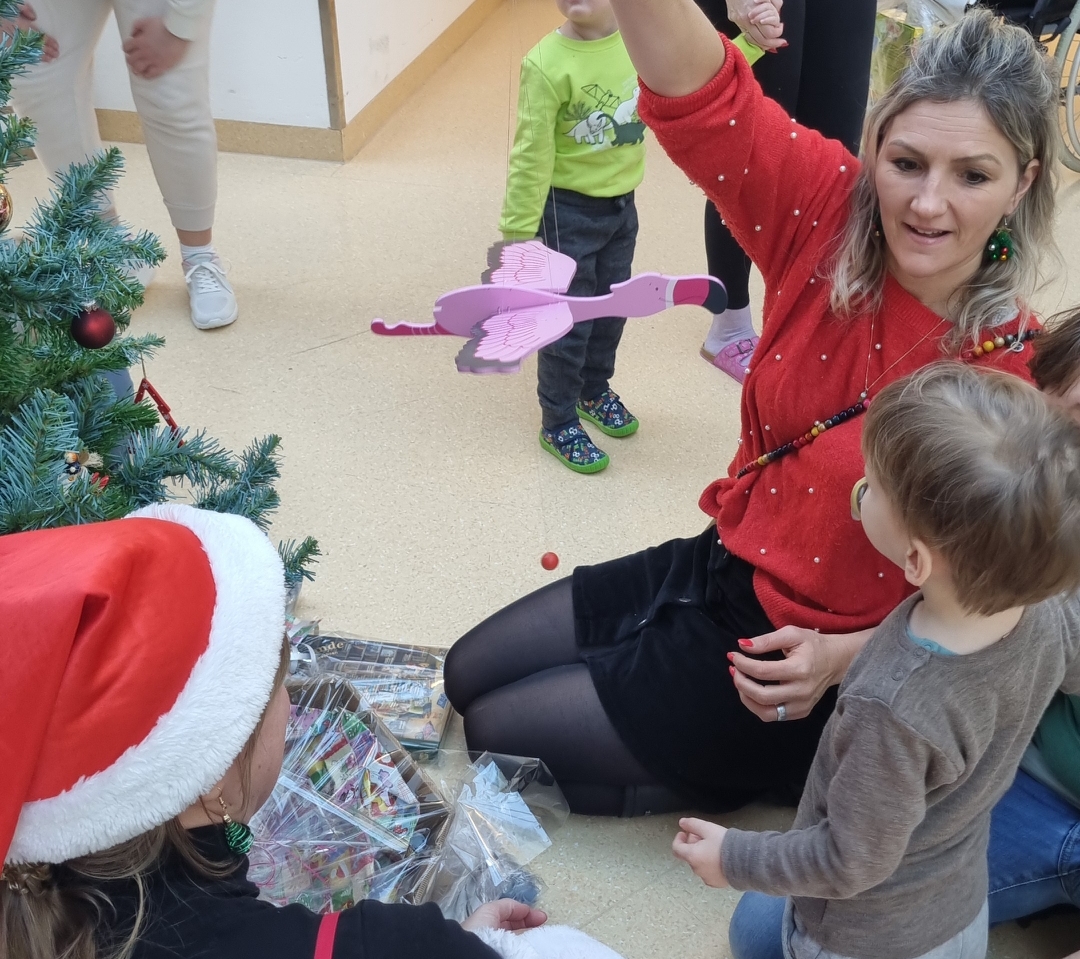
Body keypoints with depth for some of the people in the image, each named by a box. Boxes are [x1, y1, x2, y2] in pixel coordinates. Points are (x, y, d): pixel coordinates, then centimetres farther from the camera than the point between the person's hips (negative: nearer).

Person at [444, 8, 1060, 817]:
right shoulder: (830, 218, -14)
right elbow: (698, 91, -26)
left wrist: (841, 656, -28)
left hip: (811, 676, -5)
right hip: (715, 567, 6)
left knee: (496, 734, 1)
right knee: (465, 675, 18)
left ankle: (723, 779, 16)